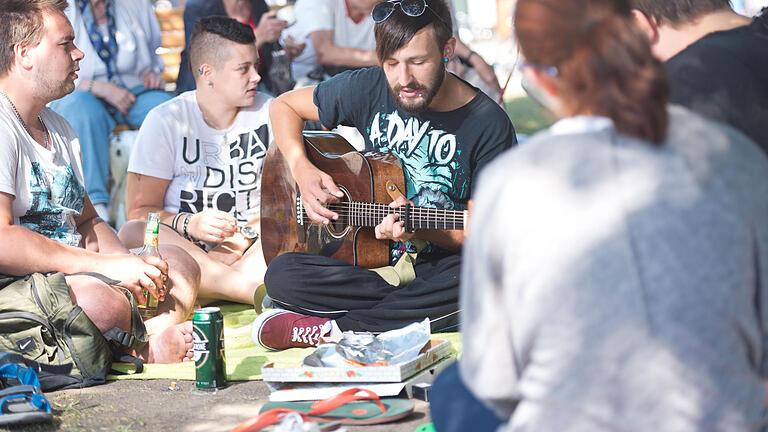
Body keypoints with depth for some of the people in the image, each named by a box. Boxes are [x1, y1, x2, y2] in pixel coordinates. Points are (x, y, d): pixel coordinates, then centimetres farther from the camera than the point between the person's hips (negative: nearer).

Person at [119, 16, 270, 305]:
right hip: (184, 247, -2)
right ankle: (263, 292, -42)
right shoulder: (166, 121, -1)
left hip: (251, 246, 2)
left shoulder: (268, 113, 8)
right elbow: (139, 210, -4)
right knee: (133, 234, -34)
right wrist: (188, 224, -23)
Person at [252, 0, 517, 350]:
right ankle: (420, 309, -21)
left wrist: (418, 230, -26)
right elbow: (284, 105, 13)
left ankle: (324, 330, -28)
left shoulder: (490, 126, -9)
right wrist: (302, 170, -5)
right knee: (280, 275, -25)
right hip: (368, 260, 2)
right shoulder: (368, 91, -2)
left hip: (438, 262, -1)